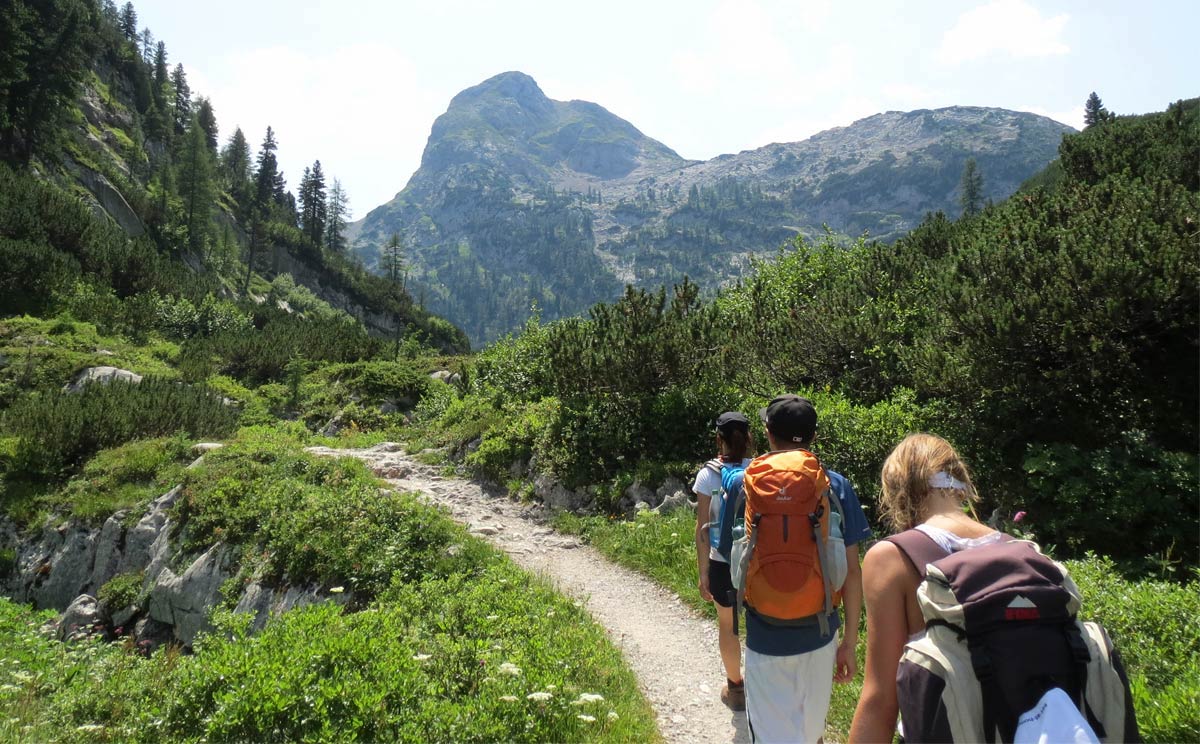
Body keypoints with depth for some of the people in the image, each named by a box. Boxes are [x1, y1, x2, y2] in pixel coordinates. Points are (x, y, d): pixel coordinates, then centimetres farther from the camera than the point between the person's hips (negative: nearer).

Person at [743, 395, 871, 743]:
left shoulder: (745, 483, -6)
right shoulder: (836, 486, -4)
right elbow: (851, 571, -4)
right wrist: (850, 641, 5)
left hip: (765, 634, -1)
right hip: (818, 635, 2)